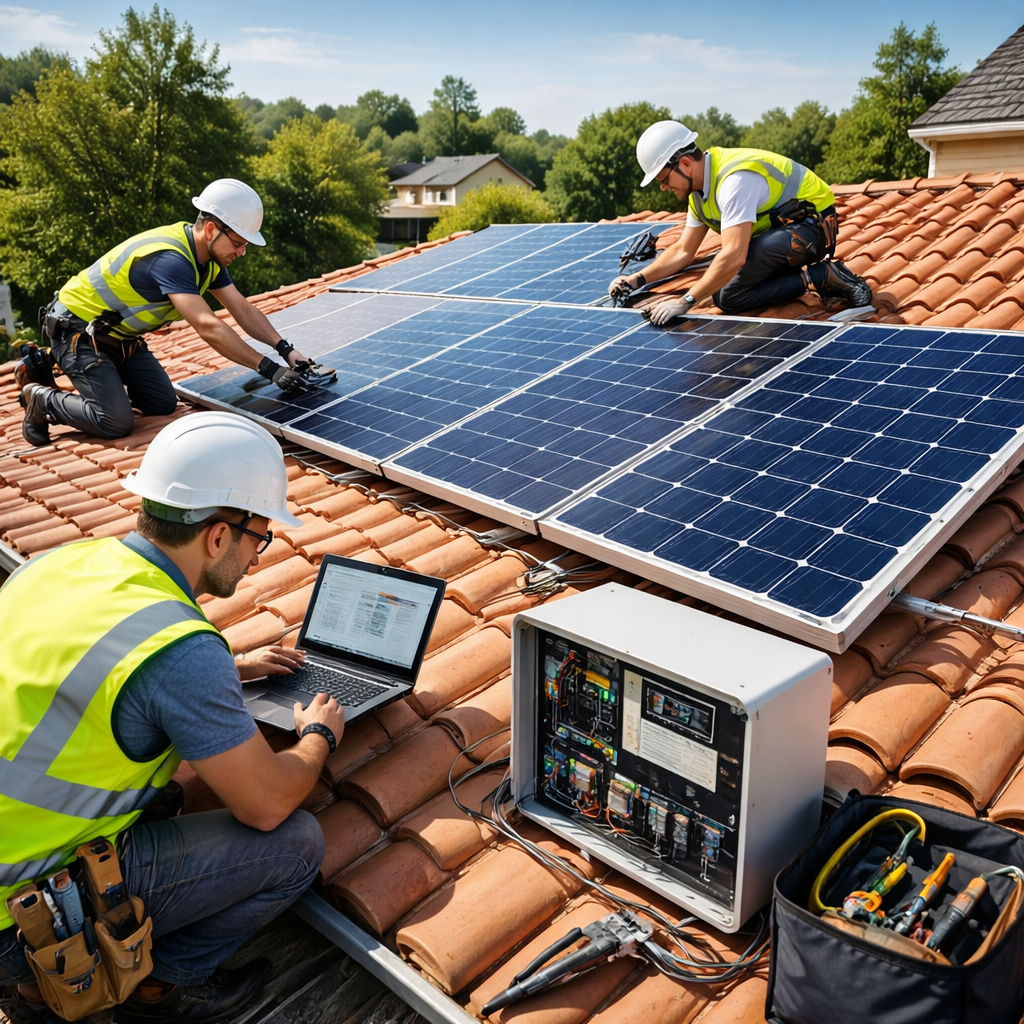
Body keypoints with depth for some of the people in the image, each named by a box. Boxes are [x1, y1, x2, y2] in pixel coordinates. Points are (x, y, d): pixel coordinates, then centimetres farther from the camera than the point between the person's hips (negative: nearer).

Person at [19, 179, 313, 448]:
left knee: (163, 404, 2)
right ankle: (41, 398, 6)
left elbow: (244, 311, 0)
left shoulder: (208, 256, -3)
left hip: (117, 334, 9)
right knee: (116, 422, -18)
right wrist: (268, 368, -40)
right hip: (76, 332, -9)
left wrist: (286, 349, -14)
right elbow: (208, 328, -41)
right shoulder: (170, 259, -33)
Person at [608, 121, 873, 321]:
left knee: (729, 296, -26)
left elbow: (734, 256, -35)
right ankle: (821, 276, 2)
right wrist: (639, 279, -4)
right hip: (779, 229, 10)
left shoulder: (734, 179, -27)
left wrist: (685, 302, -32)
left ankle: (815, 276, -11)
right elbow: (683, 251, 10)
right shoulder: (699, 187, 4)